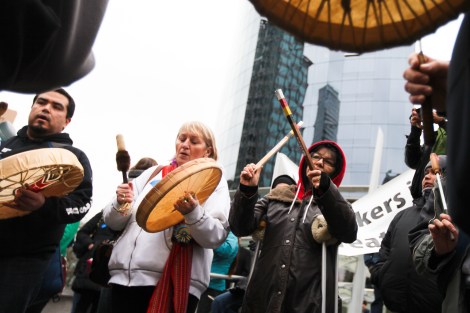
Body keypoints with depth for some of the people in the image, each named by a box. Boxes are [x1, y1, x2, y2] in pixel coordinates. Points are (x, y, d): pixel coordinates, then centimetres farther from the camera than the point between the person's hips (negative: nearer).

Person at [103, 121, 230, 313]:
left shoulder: (215, 183, 4)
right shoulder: (152, 173, 15)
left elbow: (217, 237, -9)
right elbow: (113, 223, 14)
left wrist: (193, 213, -26)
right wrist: (120, 205, -7)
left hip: (176, 284, -3)